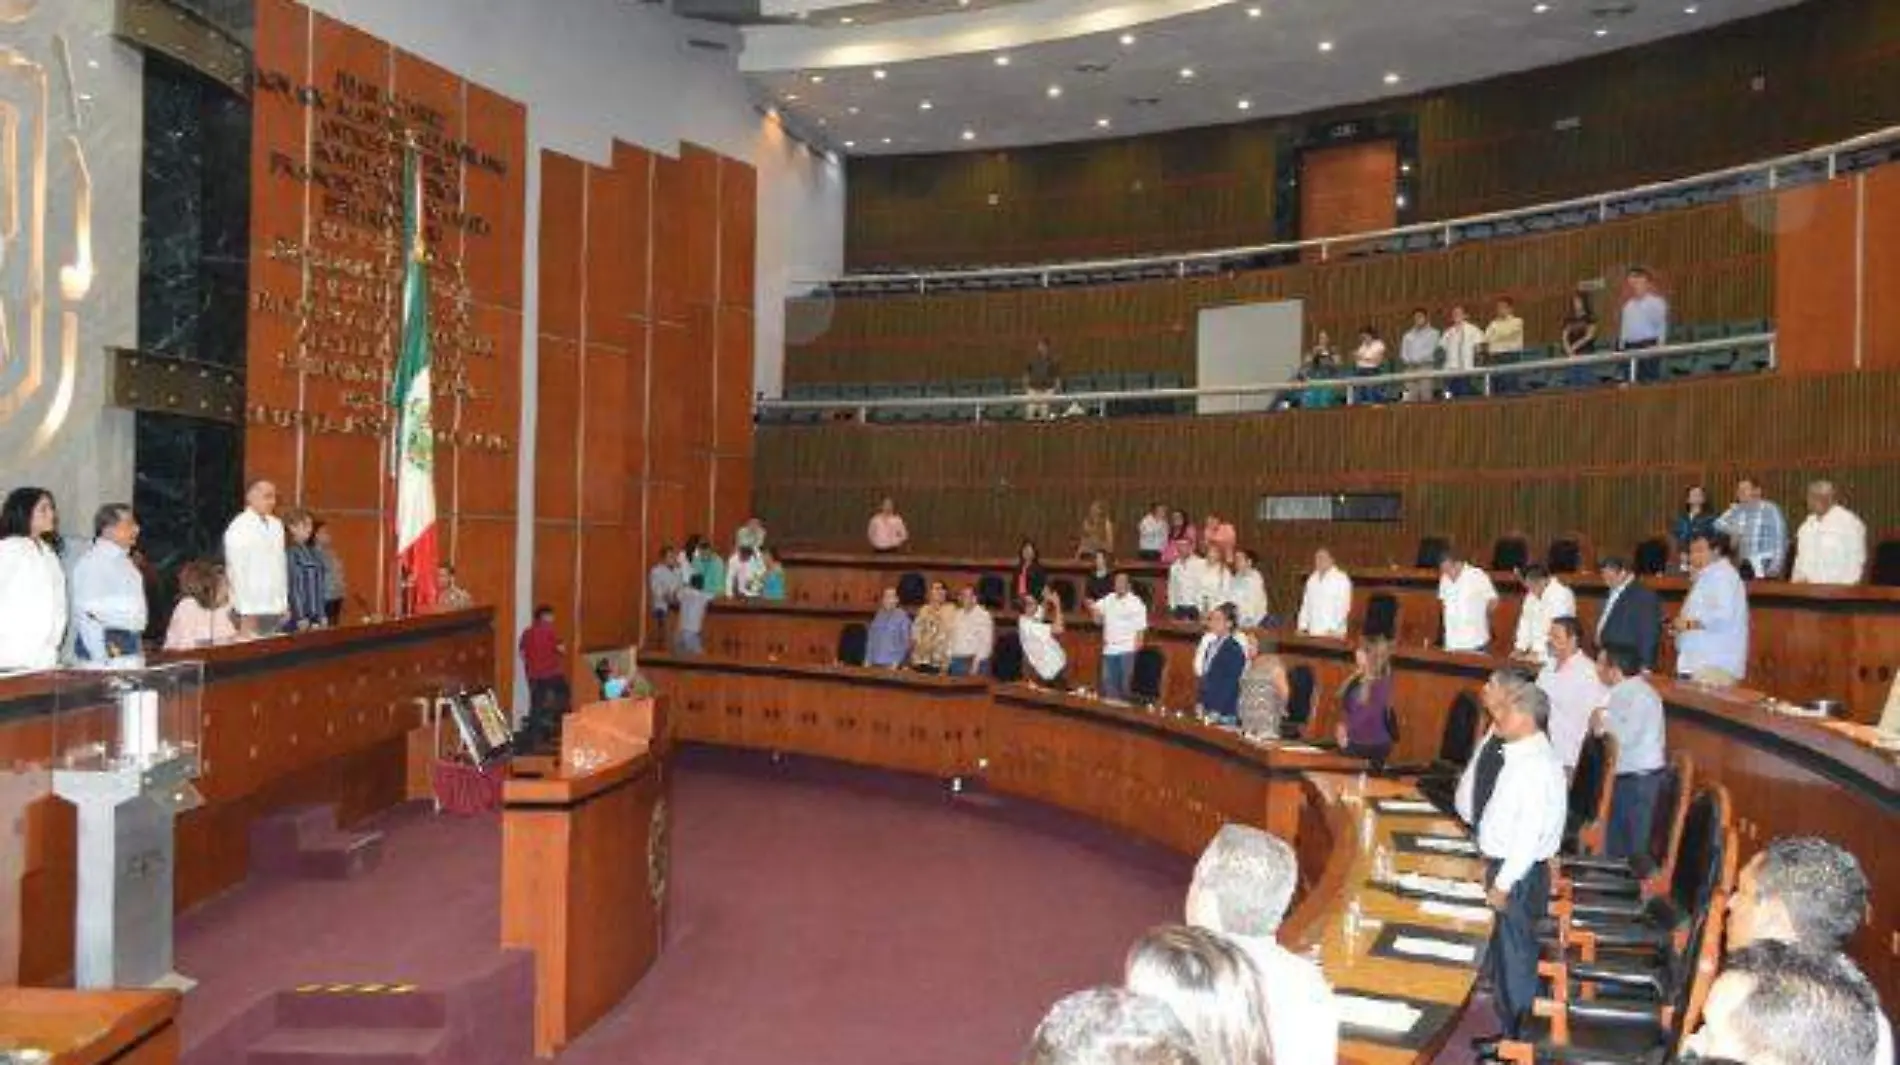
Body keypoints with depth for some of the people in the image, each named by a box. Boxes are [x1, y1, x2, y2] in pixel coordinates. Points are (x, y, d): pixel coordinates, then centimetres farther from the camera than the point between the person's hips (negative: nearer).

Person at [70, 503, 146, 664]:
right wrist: (101, 659, -20)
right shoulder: (92, 561, -10)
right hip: (107, 644, -8)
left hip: (131, 645, 8)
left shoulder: (124, 560, 18)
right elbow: (85, 613, -17)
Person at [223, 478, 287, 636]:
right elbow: (237, 571, -10)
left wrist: (285, 603, 10)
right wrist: (246, 612, -12)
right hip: (252, 609, -6)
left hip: (276, 608, 6)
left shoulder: (276, 525, 9)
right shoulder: (239, 528, -9)